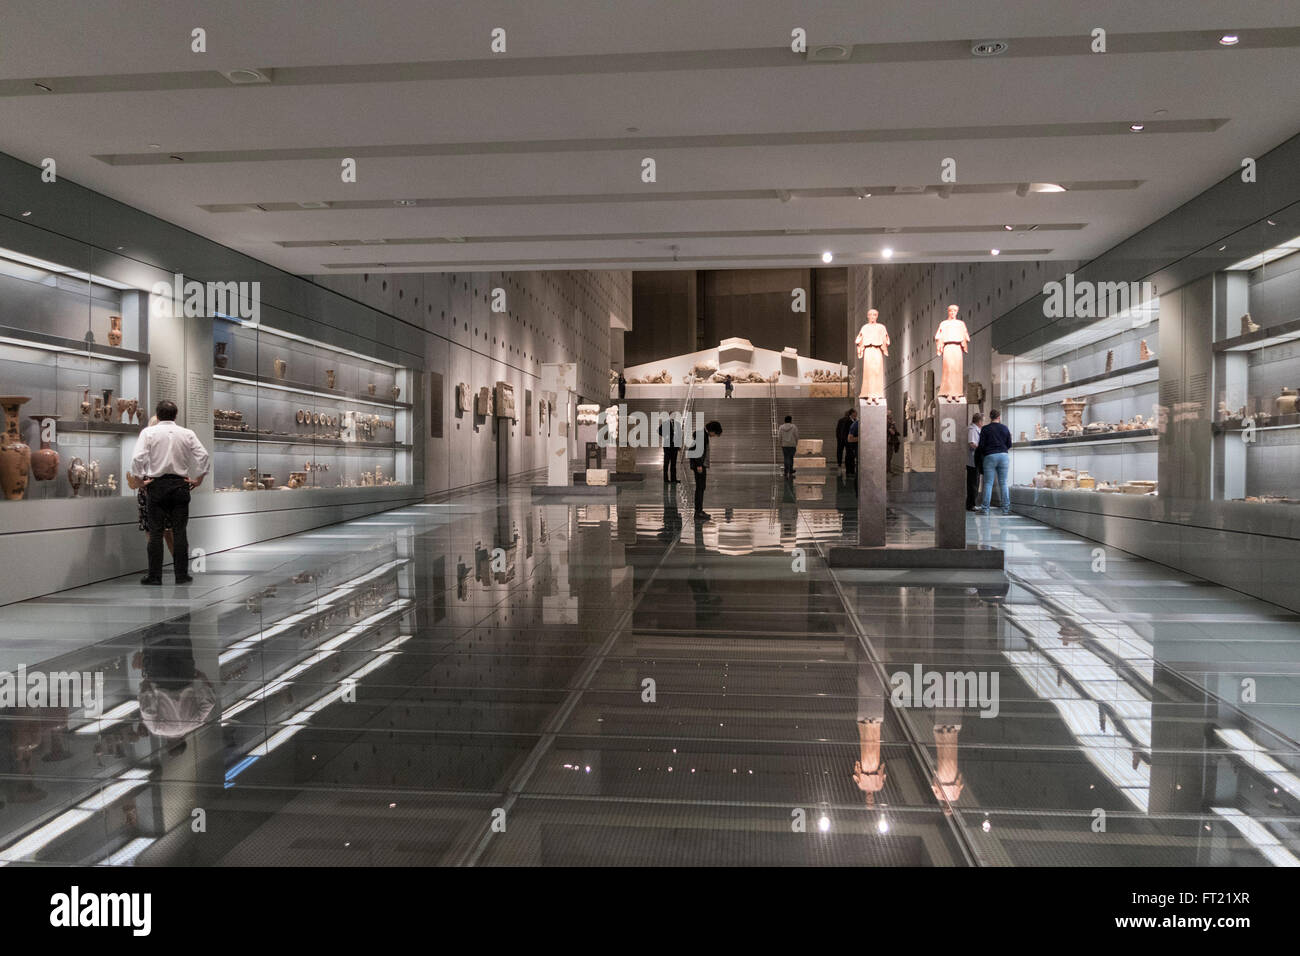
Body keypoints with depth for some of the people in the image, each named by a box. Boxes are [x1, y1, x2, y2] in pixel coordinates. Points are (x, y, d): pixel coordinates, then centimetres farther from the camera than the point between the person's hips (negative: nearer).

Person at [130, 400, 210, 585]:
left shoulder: (148, 432, -1)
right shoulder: (187, 434, 3)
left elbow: (137, 458, -10)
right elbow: (204, 455, -3)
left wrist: (141, 480, -1)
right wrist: (198, 479, 5)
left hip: (156, 484, -1)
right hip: (180, 485, 1)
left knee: (155, 532, 3)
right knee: (179, 532, 3)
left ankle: (155, 576, 4)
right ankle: (181, 575, 5)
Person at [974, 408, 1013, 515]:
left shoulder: (985, 429, -2)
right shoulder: (1005, 428, 6)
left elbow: (981, 445, -2)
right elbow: (1009, 444, 11)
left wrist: (977, 452, 17)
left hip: (990, 456, -2)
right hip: (1004, 455, 2)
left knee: (988, 483, 0)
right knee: (1003, 483, 7)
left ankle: (985, 509, -2)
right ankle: (1006, 508, 7)